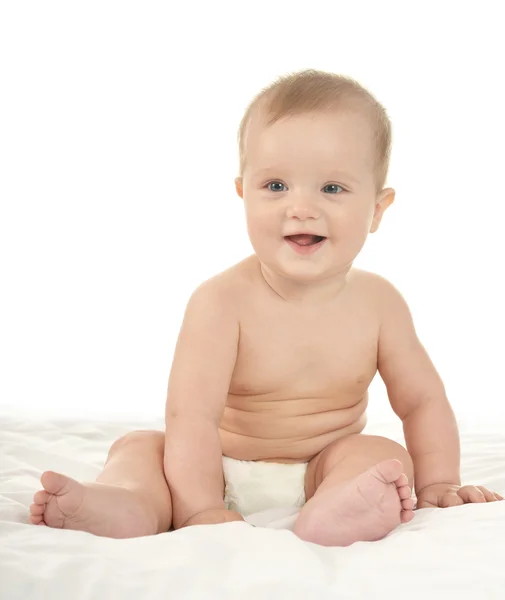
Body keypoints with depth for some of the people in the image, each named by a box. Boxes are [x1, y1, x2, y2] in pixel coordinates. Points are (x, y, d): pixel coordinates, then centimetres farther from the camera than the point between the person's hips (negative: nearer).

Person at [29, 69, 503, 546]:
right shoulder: (222, 301, -17)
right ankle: (128, 503, -49)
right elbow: (192, 416, -24)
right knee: (139, 447, -18)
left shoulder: (376, 302, -6)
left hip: (324, 472, 2)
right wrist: (201, 511, -33)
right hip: (219, 474, -1)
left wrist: (437, 485, -7)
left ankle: (332, 515, -51)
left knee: (385, 455, -23)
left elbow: (423, 401, 4)